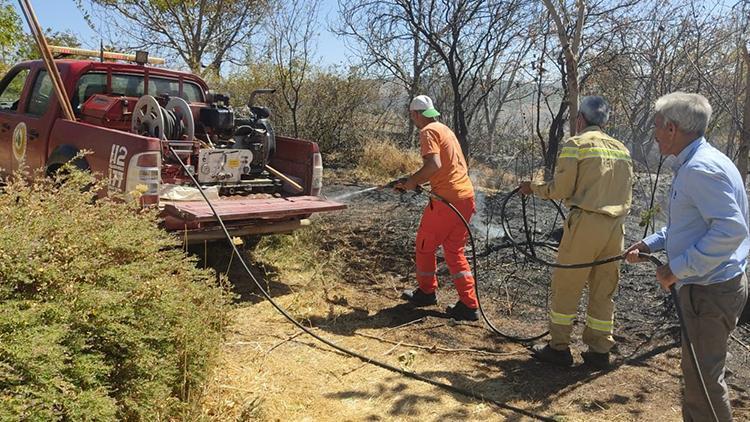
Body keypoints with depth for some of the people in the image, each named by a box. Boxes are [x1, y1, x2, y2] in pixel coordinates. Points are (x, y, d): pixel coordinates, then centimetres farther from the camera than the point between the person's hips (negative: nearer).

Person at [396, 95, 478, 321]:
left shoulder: (428, 132, -9)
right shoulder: (444, 129, 21)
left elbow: (434, 165, -24)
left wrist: (412, 181, -9)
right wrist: (412, 181, 24)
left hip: (447, 199, -9)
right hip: (466, 195, 9)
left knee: (425, 245, 11)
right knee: (454, 251, 13)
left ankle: (427, 292, 28)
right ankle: (469, 305, 9)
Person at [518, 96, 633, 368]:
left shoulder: (576, 144, -4)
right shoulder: (622, 149, 15)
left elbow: (561, 189, -8)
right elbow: (627, 192, 14)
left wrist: (533, 188, 7)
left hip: (585, 223, -6)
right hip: (616, 227, 6)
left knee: (565, 286, 5)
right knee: (604, 291, 13)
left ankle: (559, 348, 12)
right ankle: (600, 351, 20)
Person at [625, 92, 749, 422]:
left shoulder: (701, 168, -23)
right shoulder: (692, 164, 10)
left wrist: (677, 268, -25)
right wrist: (649, 244, 14)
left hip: (711, 291, -10)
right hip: (705, 286, 10)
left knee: (702, 374, 2)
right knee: (697, 370, 21)